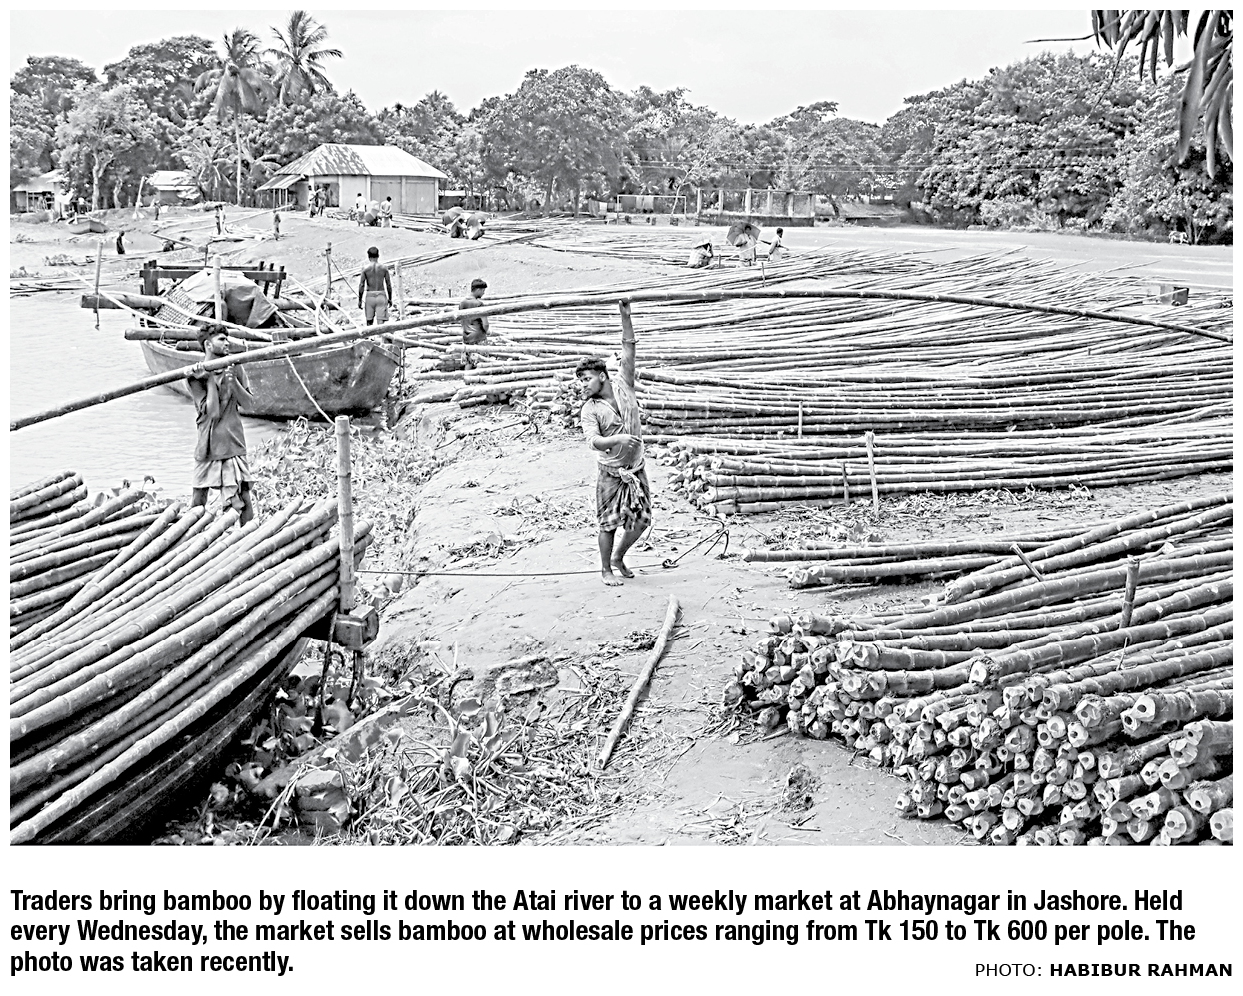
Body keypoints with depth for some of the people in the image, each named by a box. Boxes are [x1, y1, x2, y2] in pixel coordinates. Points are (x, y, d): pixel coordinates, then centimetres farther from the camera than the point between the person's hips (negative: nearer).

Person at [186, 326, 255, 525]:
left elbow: (249, 402, 3)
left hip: (234, 444, 2)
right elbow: (212, 412, -14)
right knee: (197, 505, 6)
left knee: (243, 503, -3)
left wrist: (233, 382, -12)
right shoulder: (196, 375, -5)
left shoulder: (234, 367, 6)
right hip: (208, 447, -2)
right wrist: (210, 379, -15)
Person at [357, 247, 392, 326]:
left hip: (370, 296, 0)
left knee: (369, 321, 13)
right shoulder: (384, 267, 0)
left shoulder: (365, 268, -2)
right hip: (381, 295, 0)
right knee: (381, 321, -5)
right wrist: (390, 298, 13)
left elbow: (361, 285, -2)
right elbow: (388, 284, 2)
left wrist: (360, 300, 6)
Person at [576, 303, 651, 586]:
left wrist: (626, 317, -11)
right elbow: (593, 441, -22)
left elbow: (629, 350, -3)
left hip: (636, 467, 4)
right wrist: (618, 439, -40)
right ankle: (606, 570, 17)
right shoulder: (589, 410, -8)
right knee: (609, 523, 2)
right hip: (611, 472, -3)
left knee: (641, 519, 8)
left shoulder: (623, 387, 1)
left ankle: (618, 557, 30)